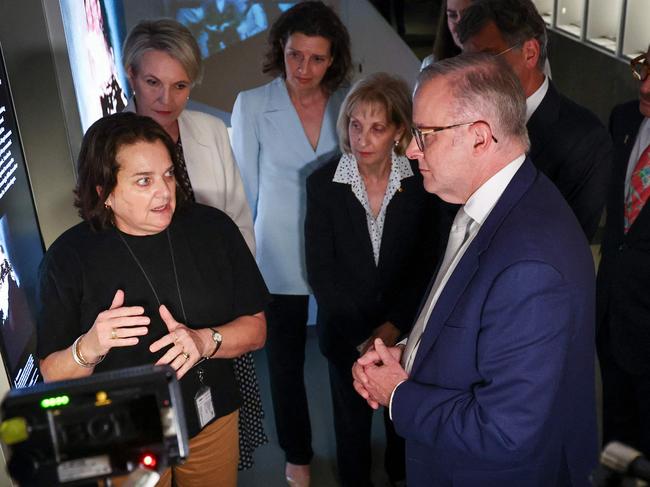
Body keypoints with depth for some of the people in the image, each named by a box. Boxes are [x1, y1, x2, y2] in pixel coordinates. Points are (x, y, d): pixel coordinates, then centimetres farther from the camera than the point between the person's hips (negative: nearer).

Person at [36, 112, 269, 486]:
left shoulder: (213, 228, -10)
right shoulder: (69, 257, -14)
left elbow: (256, 329, -7)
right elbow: (52, 376, -9)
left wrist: (205, 341, -27)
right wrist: (88, 348, -31)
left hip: (213, 422, 2)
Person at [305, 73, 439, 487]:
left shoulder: (420, 181, -13)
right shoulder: (323, 183, -14)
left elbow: (427, 263, -7)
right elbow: (320, 271, -11)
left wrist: (394, 326, -13)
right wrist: (361, 336, -13)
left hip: (404, 329, 1)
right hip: (346, 332, 0)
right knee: (352, 420, 19)